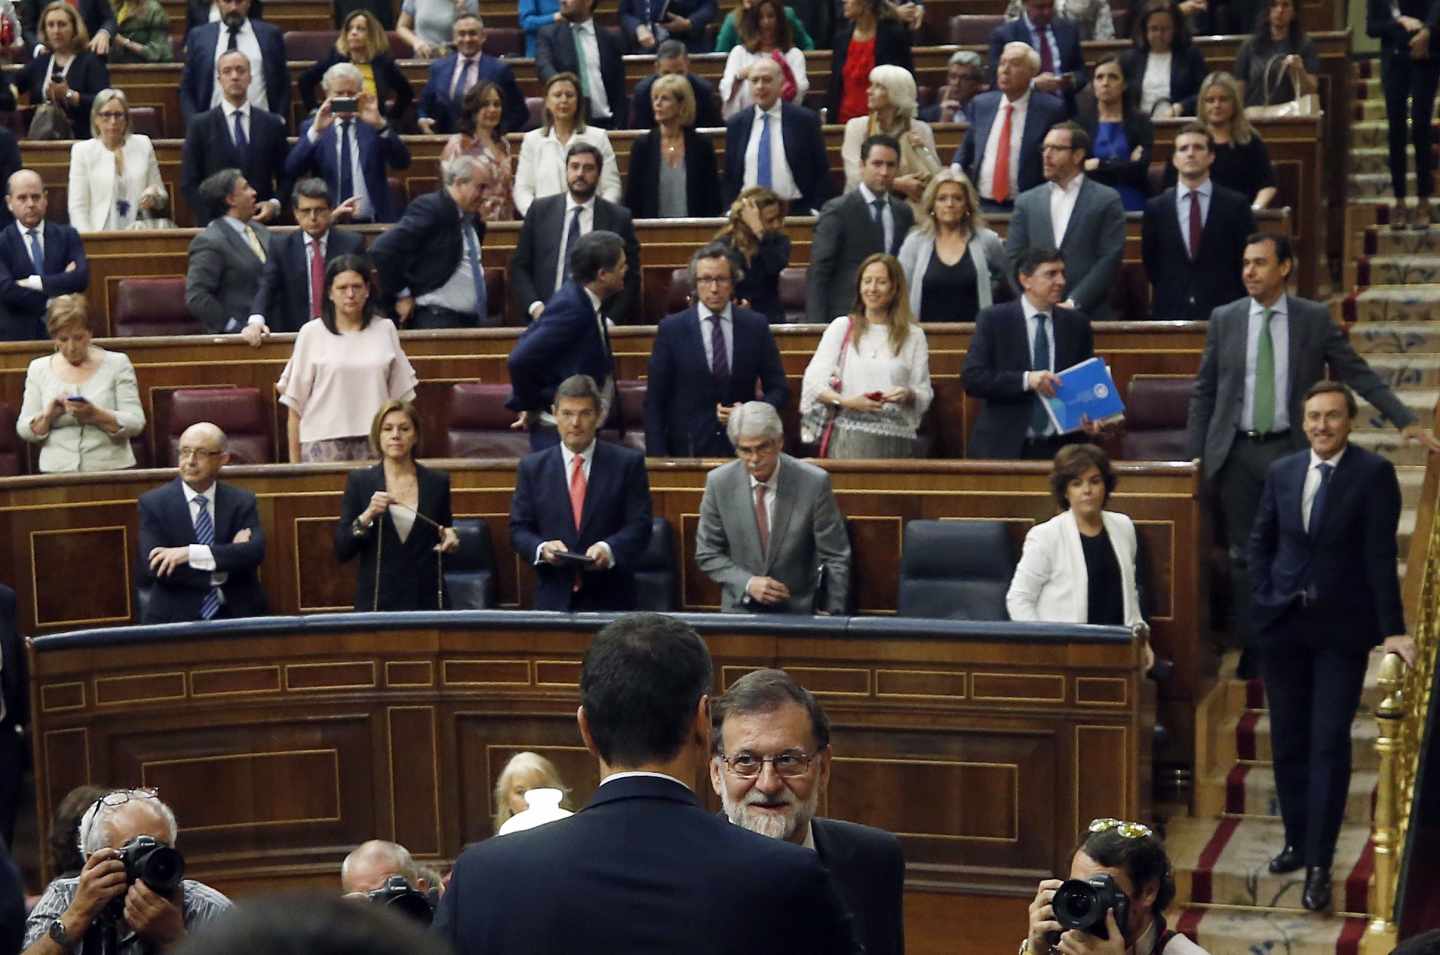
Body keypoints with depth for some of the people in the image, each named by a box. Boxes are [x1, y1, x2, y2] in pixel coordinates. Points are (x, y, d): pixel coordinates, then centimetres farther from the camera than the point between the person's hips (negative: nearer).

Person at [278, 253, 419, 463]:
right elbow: (295, 401, 3)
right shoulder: (311, 333, 2)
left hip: (374, 441, 2)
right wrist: (294, 460, 0)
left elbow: (400, 393, 12)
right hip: (324, 443, -2)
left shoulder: (385, 330, 8)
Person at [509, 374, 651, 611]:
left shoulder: (628, 463, 2)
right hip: (554, 599, 1)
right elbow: (518, 529, 5)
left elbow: (639, 526, -3)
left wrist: (609, 549, -22)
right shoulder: (532, 467, 7)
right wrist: (541, 548, -16)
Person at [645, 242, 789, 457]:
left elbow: (778, 389, 6)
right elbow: (654, 401, -2)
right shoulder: (671, 329, -2)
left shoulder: (756, 326, 1)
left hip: (742, 451, 1)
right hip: (688, 450, -1)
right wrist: (658, 456, -10)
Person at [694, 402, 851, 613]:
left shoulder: (814, 482, -10)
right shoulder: (719, 483, -4)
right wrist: (748, 584, -10)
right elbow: (707, 554, 4)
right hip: (740, 610, 1)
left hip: (798, 611, -1)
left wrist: (832, 616, -8)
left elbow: (836, 557, -2)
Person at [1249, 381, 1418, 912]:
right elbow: (1260, 540, 14)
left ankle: (1318, 864, -3)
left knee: (1329, 745, -5)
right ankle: (1297, 842, 25)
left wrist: (1393, 629, -15)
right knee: (1289, 741, 11)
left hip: (1341, 628, -4)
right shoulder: (1282, 471, 5)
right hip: (1282, 623, 4)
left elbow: (1381, 553, -12)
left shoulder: (1373, 473, -8)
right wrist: (1264, 597, 2)